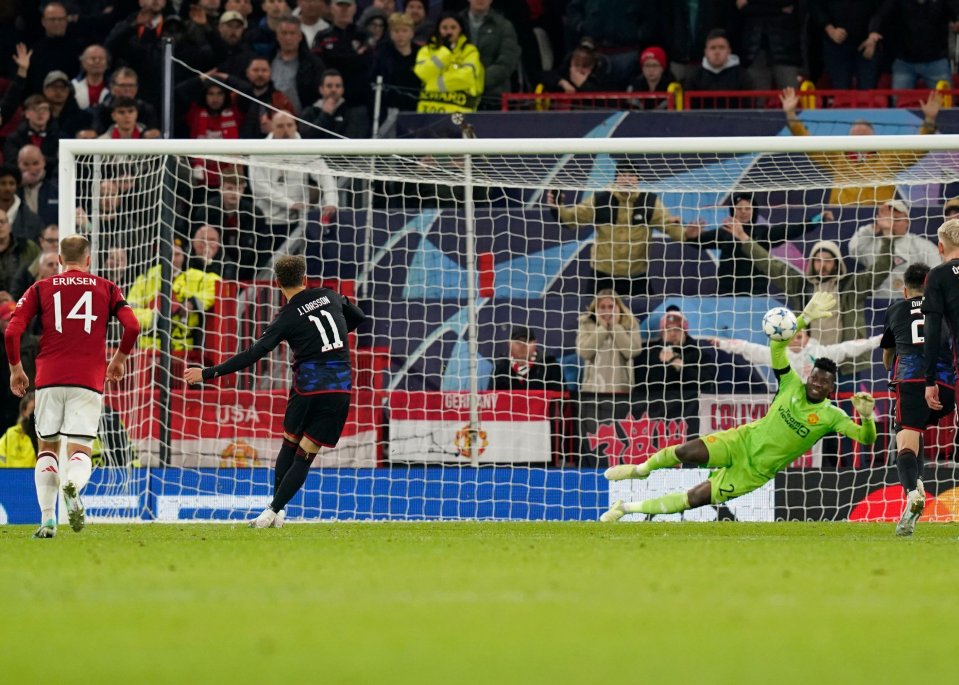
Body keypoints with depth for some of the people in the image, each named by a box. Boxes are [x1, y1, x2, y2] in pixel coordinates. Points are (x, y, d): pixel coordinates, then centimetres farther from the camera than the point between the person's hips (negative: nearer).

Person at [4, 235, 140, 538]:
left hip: (49, 379, 1)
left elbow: (12, 331, 2)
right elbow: (132, 326, 0)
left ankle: (47, 519, 2)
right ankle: (73, 485, -38)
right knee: (80, 451, -2)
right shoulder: (107, 289, 11)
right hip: (88, 381, -1)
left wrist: (15, 368, 15)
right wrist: (119, 359, 16)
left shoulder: (40, 289, 11)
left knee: (47, 448, 14)